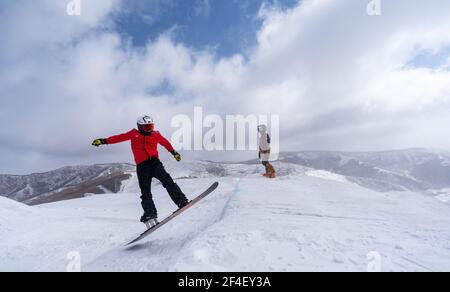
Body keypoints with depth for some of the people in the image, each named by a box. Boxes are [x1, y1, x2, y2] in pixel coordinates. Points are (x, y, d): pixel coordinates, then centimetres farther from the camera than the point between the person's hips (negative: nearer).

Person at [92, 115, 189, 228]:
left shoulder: (156, 135, 13)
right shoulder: (134, 134, 13)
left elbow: (166, 143, 28)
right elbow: (119, 138, 19)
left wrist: (174, 153, 35)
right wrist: (103, 141, 16)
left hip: (154, 162, 0)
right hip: (142, 166, 0)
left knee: (167, 181, -20)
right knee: (146, 193, -4)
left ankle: (182, 201, -24)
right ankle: (150, 216, -4)